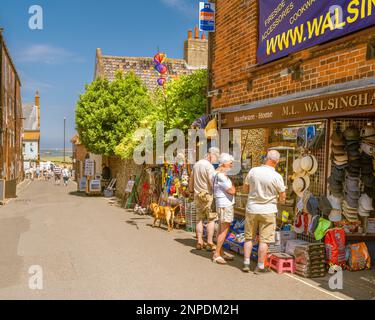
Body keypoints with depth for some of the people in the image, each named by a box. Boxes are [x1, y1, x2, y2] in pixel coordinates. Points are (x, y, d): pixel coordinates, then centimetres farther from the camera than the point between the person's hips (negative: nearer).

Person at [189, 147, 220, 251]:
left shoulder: (196, 164, 12)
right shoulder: (209, 166, -14)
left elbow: (191, 180, 20)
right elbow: (213, 183, -19)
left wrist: (191, 191, 27)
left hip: (197, 195, 8)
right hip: (208, 195, -8)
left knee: (200, 219, 11)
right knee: (211, 219, -1)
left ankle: (199, 242, 15)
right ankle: (210, 243, -1)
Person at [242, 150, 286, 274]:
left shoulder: (253, 171, -6)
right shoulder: (277, 177, -14)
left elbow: (245, 188, 6)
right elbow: (282, 196, -5)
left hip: (251, 209, 3)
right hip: (268, 210, -3)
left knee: (249, 238, 14)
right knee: (264, 240, 5)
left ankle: (246, 263, 18)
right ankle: (260, 267, 11)